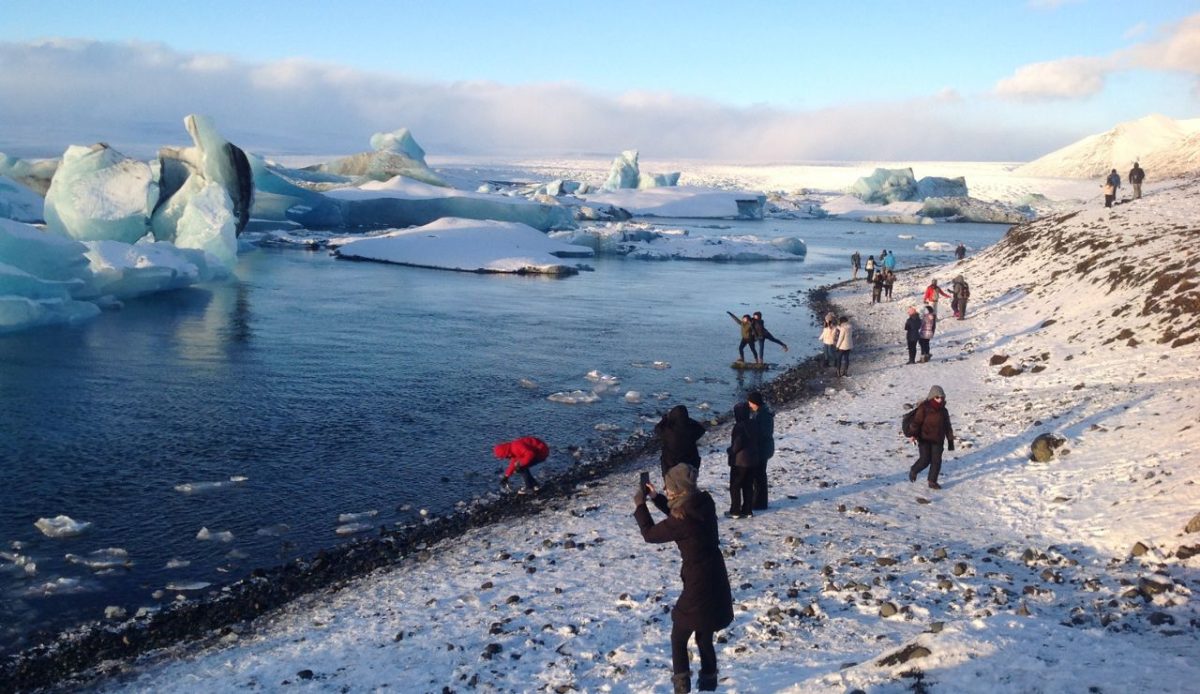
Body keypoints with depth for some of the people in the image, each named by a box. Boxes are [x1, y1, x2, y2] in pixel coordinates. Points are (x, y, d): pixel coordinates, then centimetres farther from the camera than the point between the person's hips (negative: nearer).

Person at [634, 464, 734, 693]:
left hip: (699, 584, -7)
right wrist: (656, 497, 12)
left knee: (678, 639, 9)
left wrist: (640, 505, 4)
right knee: (705, 638, 21)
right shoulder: (705, 503, -1)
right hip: (717, 581, 7)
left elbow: (650, 534, -7)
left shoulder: (682, 520, -22)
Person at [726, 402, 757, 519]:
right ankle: (747, 510, 16)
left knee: (735, 486, 2)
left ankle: (735, 511, 4)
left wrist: (731, 451, -4)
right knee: (748, 486, 13)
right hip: (752, 459, 8)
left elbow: (737, 443, -23)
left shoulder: (739, 426, -20)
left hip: (740, 460, -8)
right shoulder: (750, 425, 6)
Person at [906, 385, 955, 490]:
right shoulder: (924, 408, -7)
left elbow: (948, 427, 16)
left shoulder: (944, 411, 9)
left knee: (936, 461, -1)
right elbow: (916, 421, -13)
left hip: (938, 441, 5)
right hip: (924, 439, -5)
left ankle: (932, 481, 11)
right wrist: (912, 434, -23)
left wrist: (950, 441, 16)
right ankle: (913, 470, 19)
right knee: (925, 460, -11)